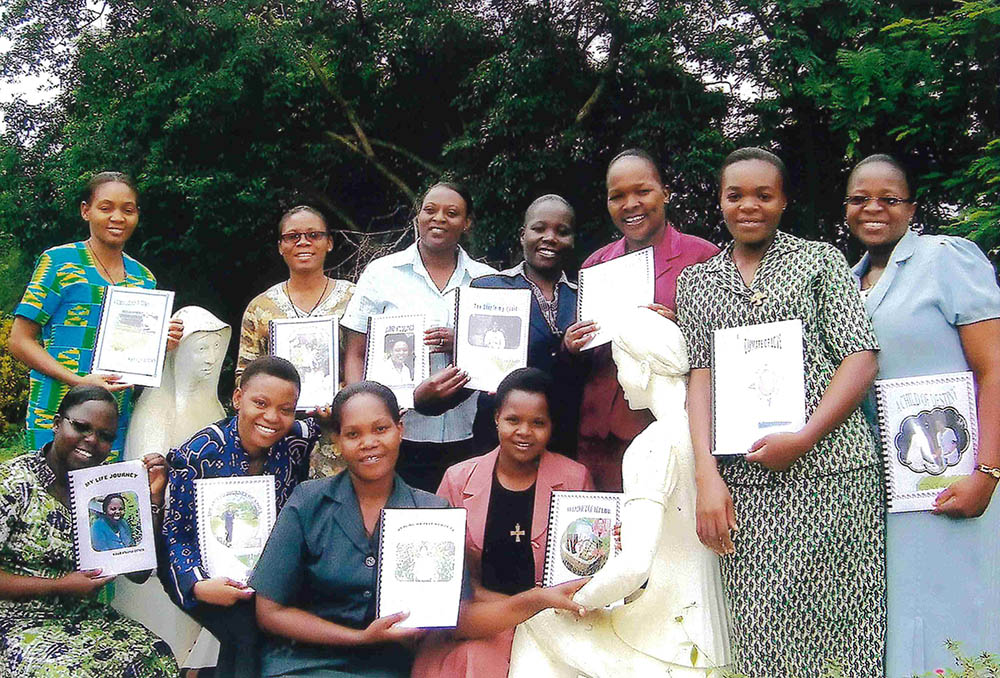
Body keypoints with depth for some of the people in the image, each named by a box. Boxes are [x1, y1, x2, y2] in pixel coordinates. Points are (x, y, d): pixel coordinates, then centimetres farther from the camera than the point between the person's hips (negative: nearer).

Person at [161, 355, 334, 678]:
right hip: (208, 570, -4)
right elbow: (173, 532, -11)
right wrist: (198, 585, -28)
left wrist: (327, 418, -10)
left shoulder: (299, 440, -6)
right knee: (246, 629, -31)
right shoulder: (200, 453, -14)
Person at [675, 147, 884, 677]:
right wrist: (707, 475, -5)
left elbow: (861, 358, 2)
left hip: (832, 467, -1)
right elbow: (700, 374, 8)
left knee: (845, 626, -2)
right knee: (762, 633, -1)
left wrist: (804, 437, -11)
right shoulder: (696, 281, 18)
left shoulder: (821, 260, 11)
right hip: (745, 481, 2)